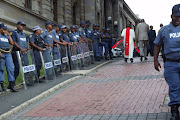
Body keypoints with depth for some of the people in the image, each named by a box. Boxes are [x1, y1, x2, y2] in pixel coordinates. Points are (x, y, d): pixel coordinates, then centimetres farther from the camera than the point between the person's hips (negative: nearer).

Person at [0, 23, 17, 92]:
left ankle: (11, 84, -3)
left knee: (11, 68, -4)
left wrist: (8, 35, 6)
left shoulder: (6, 36, 21)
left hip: (8, 53, 5)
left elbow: (12, 43, 10)